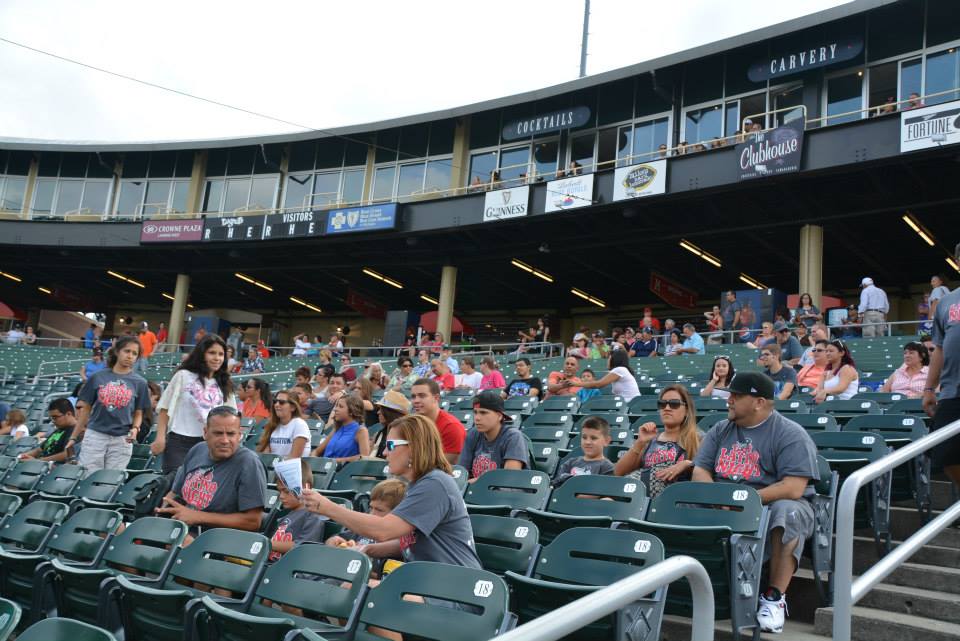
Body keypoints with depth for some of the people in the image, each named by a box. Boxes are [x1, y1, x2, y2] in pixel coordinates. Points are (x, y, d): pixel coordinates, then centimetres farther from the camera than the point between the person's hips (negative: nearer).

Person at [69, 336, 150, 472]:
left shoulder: (139, 383, 4)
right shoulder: (98, 377, 4)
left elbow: (138, 413, 9)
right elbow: (86, 409, 9)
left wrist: (135, 429, -11)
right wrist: (74, 437, 9)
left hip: (122, 440, 0)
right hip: (95, 435, 0)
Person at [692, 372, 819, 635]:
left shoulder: (790, 434, -7)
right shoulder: (720, 431, 12)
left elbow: (793, 488, -17)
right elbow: (700, 472, 7)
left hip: (772, 504, -4)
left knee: (787, 511, -37)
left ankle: (774, 595, -25)